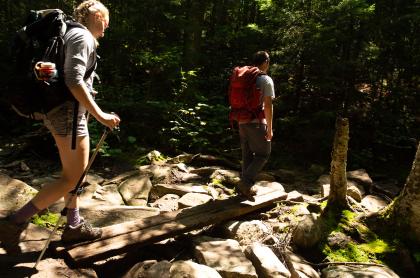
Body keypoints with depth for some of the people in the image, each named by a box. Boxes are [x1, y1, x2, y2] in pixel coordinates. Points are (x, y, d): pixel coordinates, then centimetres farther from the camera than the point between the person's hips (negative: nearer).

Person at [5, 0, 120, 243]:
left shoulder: (73, 35, 18)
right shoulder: (83, 37, -11)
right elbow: (74, 80, -24)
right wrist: (100, 115, -25)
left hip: (61, 111, 10)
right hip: (69, 112, -10)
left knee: (73, 173, 17)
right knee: (73, 178, -1)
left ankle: (74, 226, 27)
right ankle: (16, 221, 5)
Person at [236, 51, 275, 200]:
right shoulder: (266, 80, -7)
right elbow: (268, 106, -12)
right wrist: (270, 128, -8)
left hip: (243, 122, 6)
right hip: (257, 123, -6)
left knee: (247, 155, 13)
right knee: (263, 154, 7)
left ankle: (246, 187, 19)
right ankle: (245, 183, -3)